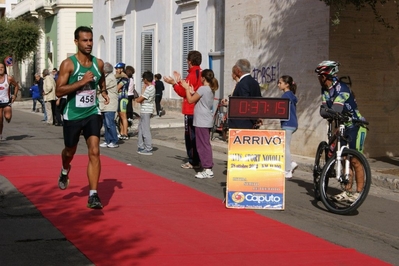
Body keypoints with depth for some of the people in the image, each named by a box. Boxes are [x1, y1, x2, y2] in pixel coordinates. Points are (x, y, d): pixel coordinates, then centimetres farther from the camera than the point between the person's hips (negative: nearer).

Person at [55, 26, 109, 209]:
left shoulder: (98, 63, 1)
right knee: (70, 151, 17)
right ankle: (65, 171, 54)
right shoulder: (68, 64, -12)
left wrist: (103, 92, 7)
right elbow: (59, 91, -19)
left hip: (92, 114, 2)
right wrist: (82, 81, -25)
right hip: (73, 115, -2)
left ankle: (93, 195, -12)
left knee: (94, 152, -13)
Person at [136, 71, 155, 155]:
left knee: (145, 130, -6)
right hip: (144, 111, 10)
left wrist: (137, 99, 4)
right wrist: (144, 88, 8)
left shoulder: (149, 89, -19)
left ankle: (148, 149, -2)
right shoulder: (151, 87, 13)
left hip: (146, 111, -10)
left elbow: (139, 100, -17)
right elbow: (142, 97, 13)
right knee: (141, 128, 17)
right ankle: (141, 147, 24)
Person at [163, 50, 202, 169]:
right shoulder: (201, 74, 12)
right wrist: (179, 81, 19)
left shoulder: (192, 75, -15)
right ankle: (197, 160, 18)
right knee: (196, 136, 13)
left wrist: (173, 83, -5)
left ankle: (193, 162, -1)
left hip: (190, 111, -9)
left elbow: (184, 92, -14)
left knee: (190, 136, -3)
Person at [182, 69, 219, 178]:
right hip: (208, 120, 9)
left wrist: (187, 88, 5)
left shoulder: (202, 89, -14)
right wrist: (192, 92, 9)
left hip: (201, 121, -9)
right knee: (206, 144, 14)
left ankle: (207, 169, -7)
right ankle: (209, 168, 16)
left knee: (202, 145, -6)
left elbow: (190, 100, -6)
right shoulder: (211, 89, 13)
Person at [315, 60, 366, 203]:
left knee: (355, 160, -7)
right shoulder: (325, 90, 4)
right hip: (343, 126, 8)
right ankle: (347, 191, 14)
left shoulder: (341, 88, -21)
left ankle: (359, 192, -1)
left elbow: (336, 110, -32)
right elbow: (323, 110, -6)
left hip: (355, 126, -8)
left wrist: (326, 112, -14)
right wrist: (330, 113, -26)